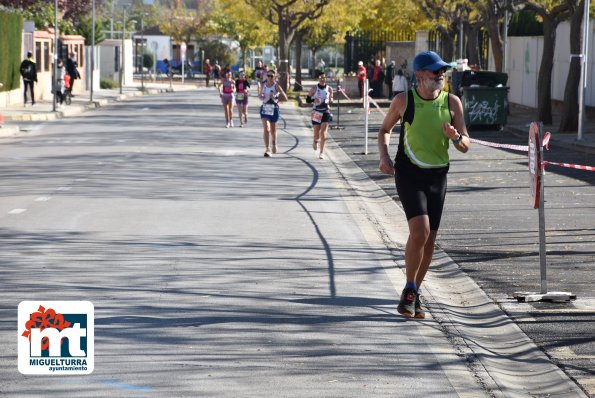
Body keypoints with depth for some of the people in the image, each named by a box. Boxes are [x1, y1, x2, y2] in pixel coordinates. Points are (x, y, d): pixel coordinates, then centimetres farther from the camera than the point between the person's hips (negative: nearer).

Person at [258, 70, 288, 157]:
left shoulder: (276, 86, -7)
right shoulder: (263, 86, 3)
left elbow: (285, 98, -10)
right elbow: (260, 96, 18)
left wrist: (275, 97, -20)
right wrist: (261, 96, -5)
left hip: (274, 109, -1)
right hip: (265, 109, 1)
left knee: (273, 130, 16)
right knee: (266, 129, -15)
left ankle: (274, 143, 46)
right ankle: (267, 149, -18)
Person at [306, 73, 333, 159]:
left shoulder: (329, 89, 3)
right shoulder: (314, 89, -1)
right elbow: (307, 99, 2)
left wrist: (330, 101, -6)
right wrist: (313, 100, -17)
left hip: (326, 112, 0)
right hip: (316, 112, 0)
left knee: (323, 133, -11)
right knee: (316, 133, 2)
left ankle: (322, 152, -7)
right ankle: (315, 141, 40)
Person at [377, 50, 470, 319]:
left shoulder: (452, 102, -1)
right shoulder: (403, 101, -5)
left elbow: (466, 146, 2)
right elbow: (385, 130, 12)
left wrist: (456, 137, -21)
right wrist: (384, 157, -5)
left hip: (437, 176, 3)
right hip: (408, 174, -3)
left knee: (429, 239, 6)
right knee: (420, 231, -20)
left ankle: (414, 295, 22)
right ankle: (409, 291, -3)